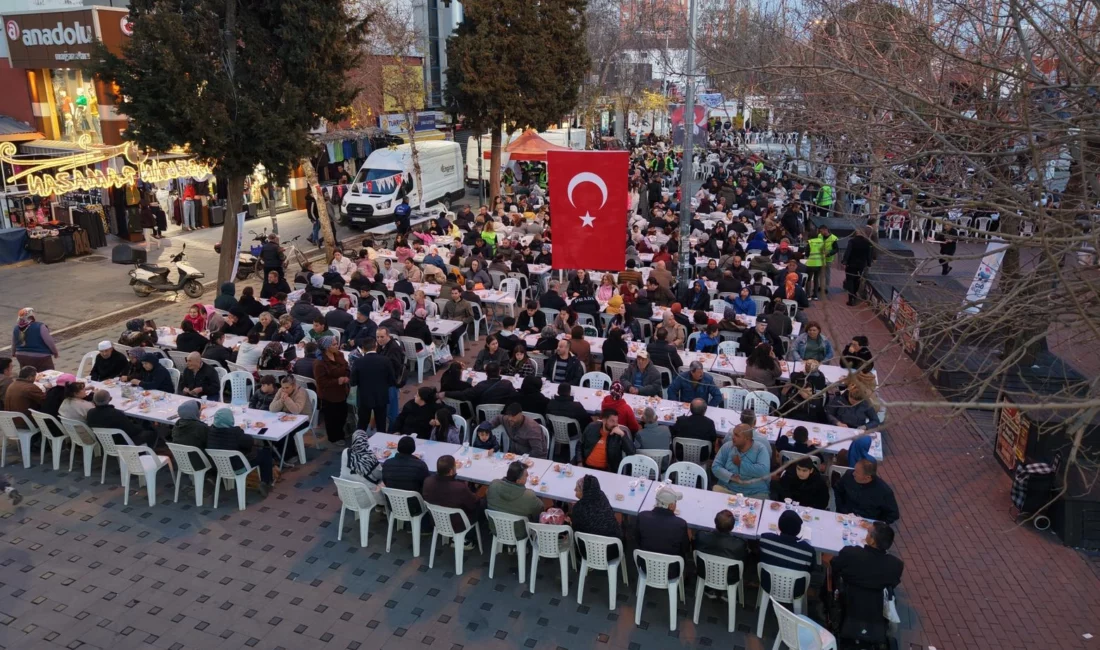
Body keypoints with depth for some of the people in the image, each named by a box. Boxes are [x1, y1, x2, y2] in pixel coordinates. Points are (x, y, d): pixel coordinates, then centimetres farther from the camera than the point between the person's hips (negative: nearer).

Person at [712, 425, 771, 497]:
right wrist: (731, 476, -18)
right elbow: (715, 467, -1)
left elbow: (764, 471, -19)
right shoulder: (727, 446, 4)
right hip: (727, 489, 2)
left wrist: (741, 464, -11)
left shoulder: (760, 448, -4)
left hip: (755, 493, -2)